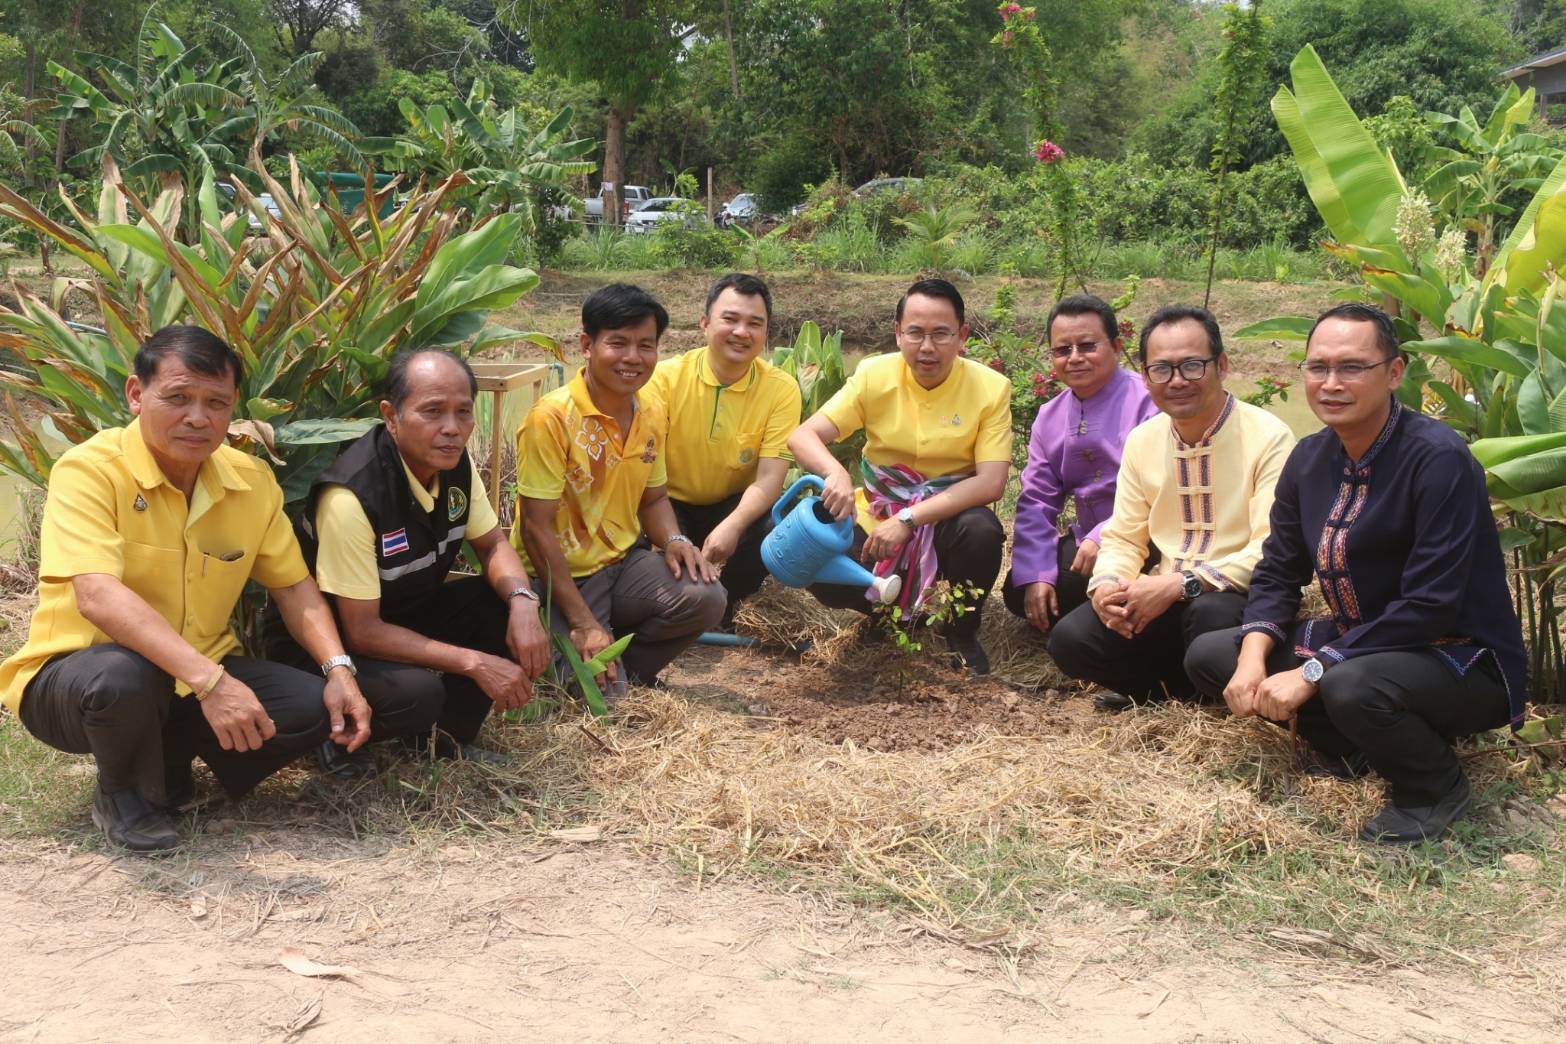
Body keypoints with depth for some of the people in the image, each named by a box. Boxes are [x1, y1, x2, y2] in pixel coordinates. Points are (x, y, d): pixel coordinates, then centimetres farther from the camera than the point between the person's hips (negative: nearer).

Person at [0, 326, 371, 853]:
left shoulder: (252, 480, -3)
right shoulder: (89, 470, -21)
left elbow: (294, 588, 5)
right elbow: (97, 595, -34)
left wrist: (339, 670, -13)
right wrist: (208, 680, -44)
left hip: (199, 678, 5)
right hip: (78, 670, -5)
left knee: (314, 706, -16)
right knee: (123, 676, -39)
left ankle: (168, 759, 11)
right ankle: (123, 790, -3)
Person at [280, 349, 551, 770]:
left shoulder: (456, 462, -10)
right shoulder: (352, 496, -32)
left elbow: (492, 546, 2)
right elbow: (362, 631, -28)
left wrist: (523, 602, -21)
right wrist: (475, 663, -31)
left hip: (408, 612, 7)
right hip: (339, 642, -7)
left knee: (516, 603, -12)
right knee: (417, 692, -34)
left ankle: (443, 734, 6)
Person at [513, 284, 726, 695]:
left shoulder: (652, 415, 3)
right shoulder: (552, 417, -19)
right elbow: (536, 528, -19)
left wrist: (674, 540, -8)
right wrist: (582, 622, -22)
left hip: (622, 563, 6)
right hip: (562, 576, -6)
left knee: (706, 597, -20)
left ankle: (625, 666, 3)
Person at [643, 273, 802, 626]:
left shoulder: (781, 389, -13)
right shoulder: (666, 377, -14)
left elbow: (769, 479, -18)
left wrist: (732, 526, -38)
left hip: (734, 506, 1)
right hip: (670, 504, -1)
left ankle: (724, 603, 2)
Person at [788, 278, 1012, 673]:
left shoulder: (991, 388, -14)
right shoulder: (874, 375, -10)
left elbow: (991, 482, -21)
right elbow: (802, 436, -15)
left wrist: (908, 519, -30)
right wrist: (835, 472, -39)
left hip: (945, 525, -1)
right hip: (877, 521, 1)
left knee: (982, 530, -34)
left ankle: (962, 631, -3)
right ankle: (898, 608, 9)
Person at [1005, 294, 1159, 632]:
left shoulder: (1148, 402, -15)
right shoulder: (1049, 418, 8)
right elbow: (1037, 501, 6)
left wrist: (1104, 539, -28)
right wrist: (1035, 575, -6)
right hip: (1086, 541, 7)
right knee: (1019, 592, -4)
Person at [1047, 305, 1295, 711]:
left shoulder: (1268, 437, -12)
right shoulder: (1141, 441, 7)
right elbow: (1124, 538, 10)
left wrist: (1180, 584, -26)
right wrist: (1106, 585, -13)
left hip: (1240, 599, -5)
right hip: (1165, 602, 5)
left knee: (1211, 613, -38)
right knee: (1070, 638, -17)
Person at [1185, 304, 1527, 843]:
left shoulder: (1439, 459, -23)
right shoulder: (1311, 458, -1)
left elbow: (1430, 606, -28)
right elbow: (1278, 572, 6)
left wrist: (1311, 673, -28)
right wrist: (1254, 657, -14)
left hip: (1459, 658, -7)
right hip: (1355, 642, 7)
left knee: (1351, 688, -38)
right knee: (1208, 655, -1)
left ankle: (1437, 785, -5)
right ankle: (1353, 747, 10)